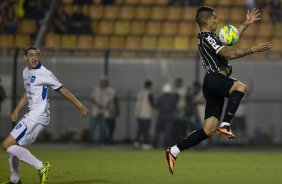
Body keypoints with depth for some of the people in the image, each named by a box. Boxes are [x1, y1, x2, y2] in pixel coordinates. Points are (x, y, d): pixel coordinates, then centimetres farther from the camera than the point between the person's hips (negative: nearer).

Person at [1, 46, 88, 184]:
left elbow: (62, 90, -11)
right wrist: (17, 110, 17)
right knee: (12, 146, 17)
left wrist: (80, 107, -10)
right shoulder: (26, 72, 13)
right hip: (31, 115, 9)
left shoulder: (43, 73, -13)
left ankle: (41, 167, -15)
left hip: (38, 116, -9)